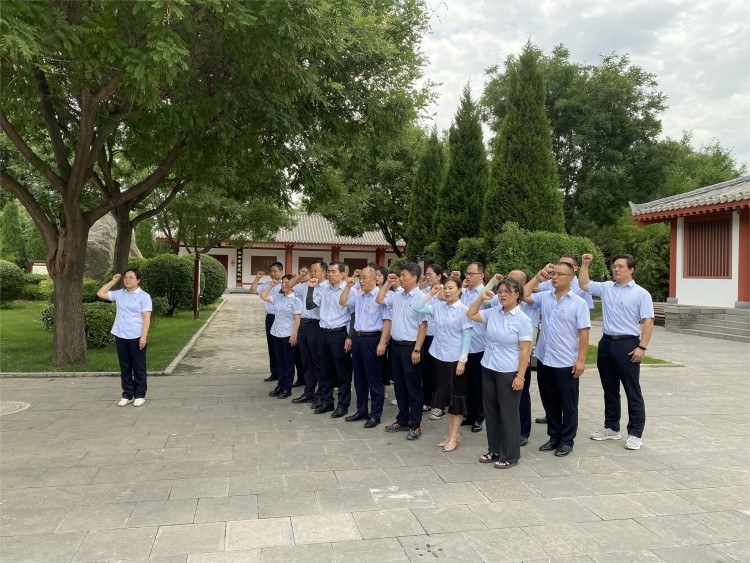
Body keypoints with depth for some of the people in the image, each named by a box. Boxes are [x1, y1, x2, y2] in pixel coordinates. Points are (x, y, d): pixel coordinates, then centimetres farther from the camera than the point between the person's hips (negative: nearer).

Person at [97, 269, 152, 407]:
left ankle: (140, 395, 13)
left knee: (138, 367, 4)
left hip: (136, 337, -5)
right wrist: (113, 281, 10)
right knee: (125, 367, 11)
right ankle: (127, 395, 20)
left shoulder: (144, 296, -6)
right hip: (120, 337, 5)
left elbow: (146, 317, -11)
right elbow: (100, 294, 16)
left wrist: (144, 336, -18)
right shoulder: (119, 294, 10)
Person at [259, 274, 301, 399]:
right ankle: (280, 385, 22)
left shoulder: (295, 299, -9)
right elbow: (263, 296, 10)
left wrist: (294, 335, -17)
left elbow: (297, 318, -12)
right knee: (279, 361, 13)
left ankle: (287, 389, 11)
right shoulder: (277, 297, 8)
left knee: (288, 362, 4)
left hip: (288, 335, -6)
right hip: (276, 333, 6)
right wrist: (271, 284, 5)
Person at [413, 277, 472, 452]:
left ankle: (454, 436, 13)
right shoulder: (438, 307, 5)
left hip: (455, 359, -6)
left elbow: (467, 336, -10)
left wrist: (462, 360, -14)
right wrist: (431, 294, -4)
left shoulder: (463, 310, -9)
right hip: (440, 357, 6)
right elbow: (417, 308, 1)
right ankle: (451, 433, 25)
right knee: (445, 397, 13)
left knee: (456, 397, 4)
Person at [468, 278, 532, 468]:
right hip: (488, 369, 6)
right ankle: (494, 450, 29)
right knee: (491, 411, 14)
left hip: (509, 373, -6)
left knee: (508, 414, 4)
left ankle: (510, 455, 17)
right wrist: (482, 298, 3)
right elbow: (471, 314, 15)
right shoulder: (493, 312, 4)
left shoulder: (523, 320, -12)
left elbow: (525, 351, -13)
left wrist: (520, 376, -16)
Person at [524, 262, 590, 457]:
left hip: (567, 363, -5)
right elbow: (524, 295, 10)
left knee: (568, 404, 8)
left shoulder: (578, 303, -7)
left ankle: (567, 440, 20)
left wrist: (581, 360, -14)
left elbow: (584, 333, -9)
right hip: (544, 360, 5)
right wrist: (537, 278, 6)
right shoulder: (545, 297, 6)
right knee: (549, 402, 15)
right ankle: (554, 436, 28)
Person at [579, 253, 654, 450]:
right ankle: (611, 428, 26)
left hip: (627, 344, -5)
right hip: (606, 343, 6)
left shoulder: (641, 293, -5)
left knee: (632, 391, 1)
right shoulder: (605, 287, 9)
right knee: (609, 389, 14)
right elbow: (584, 284, 18)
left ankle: (635, 433, 9)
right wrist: (585, 264, 7)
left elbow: (648, 322, -9)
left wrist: (642, 347, -16)